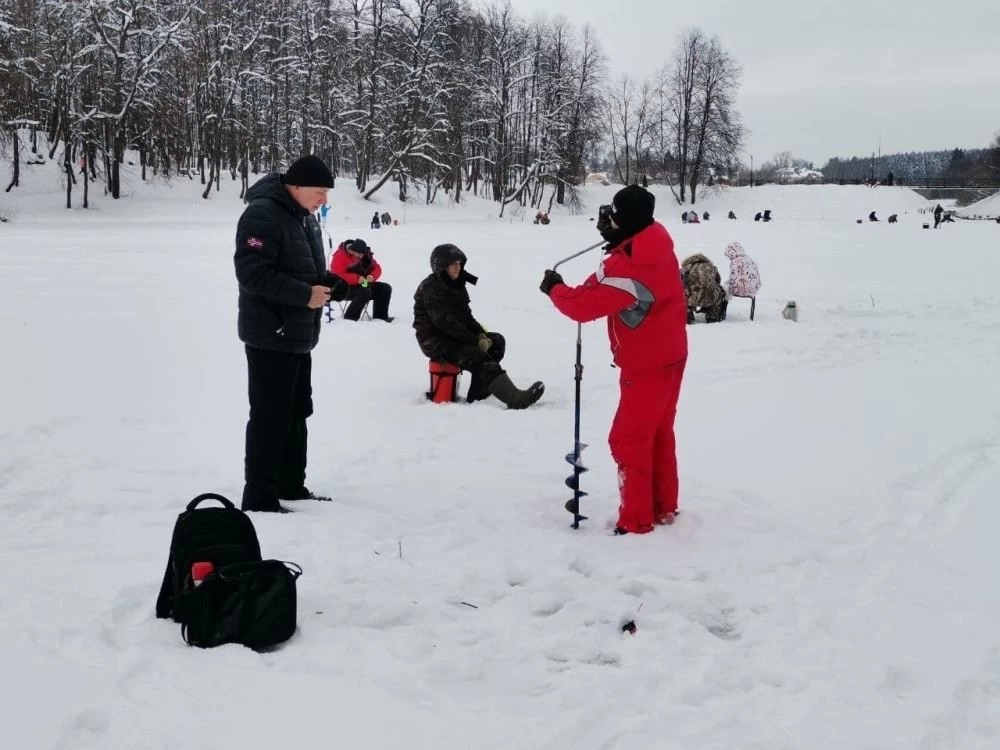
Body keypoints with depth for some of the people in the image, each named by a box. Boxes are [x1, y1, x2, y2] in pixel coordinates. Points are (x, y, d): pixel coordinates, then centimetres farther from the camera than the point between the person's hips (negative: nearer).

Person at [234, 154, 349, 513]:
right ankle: (259, 498, 3)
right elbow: (252, 271, -25)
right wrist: (305, 295, -25)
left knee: (296, 415, 17)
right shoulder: (262, 214, -18)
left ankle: (291, 487, 28)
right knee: (271, 418, -5)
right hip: (270, 338, -10)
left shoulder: (305, 218, 13)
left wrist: (339, 286, 2)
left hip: (298, 337, 10)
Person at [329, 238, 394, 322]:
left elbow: (377, 268, 10)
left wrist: (372, 276, -14)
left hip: (364, 284, 8)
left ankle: (380, 316, -7)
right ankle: (349, 318, -32)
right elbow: (338, 275, -25)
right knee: (365, 292, -36)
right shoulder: (340, 256, -15)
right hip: (346, 287, -8)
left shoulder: (365, 255, 7)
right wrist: (356, 278, -33)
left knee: (385, 288, -7)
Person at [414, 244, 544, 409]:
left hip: (456, 336, 10)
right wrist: (476, 341, -21)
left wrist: (480, 333, -5)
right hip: (435, 342, -10)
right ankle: (514, 399, -45)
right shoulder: (430, 288, -15)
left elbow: (464, 315, 15)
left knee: (497, 341, -1)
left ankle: (478, 393, -8)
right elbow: (445, 322, -22)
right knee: (478, 357, -28)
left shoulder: (456, 284, 14)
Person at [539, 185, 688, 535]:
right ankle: (664, 508, 30)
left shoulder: (625, 266, -28)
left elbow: (583, 306, -25)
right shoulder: (658, 248, 0)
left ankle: (636, 521, 7)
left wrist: (555, 288, -7)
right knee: (659, 435, 20)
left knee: (628, 441, 1)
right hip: (670, 357, 9)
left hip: (645, 366, -9)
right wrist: (617, 241, 4)